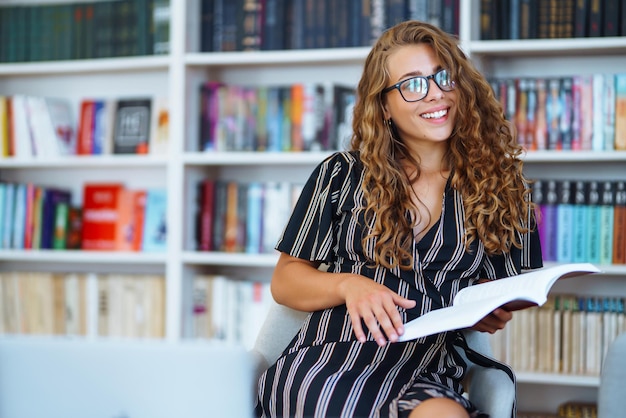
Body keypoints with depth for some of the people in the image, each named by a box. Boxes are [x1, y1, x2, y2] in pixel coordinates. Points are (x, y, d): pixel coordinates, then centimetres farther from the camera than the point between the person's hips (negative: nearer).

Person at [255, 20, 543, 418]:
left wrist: (493, 313, -3)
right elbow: (285, 280, 11)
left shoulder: (502, 188, 13)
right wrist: (348, 285, -9)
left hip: (428, 379, 1)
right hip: (326, 366, -1)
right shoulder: (342, 174, 10)